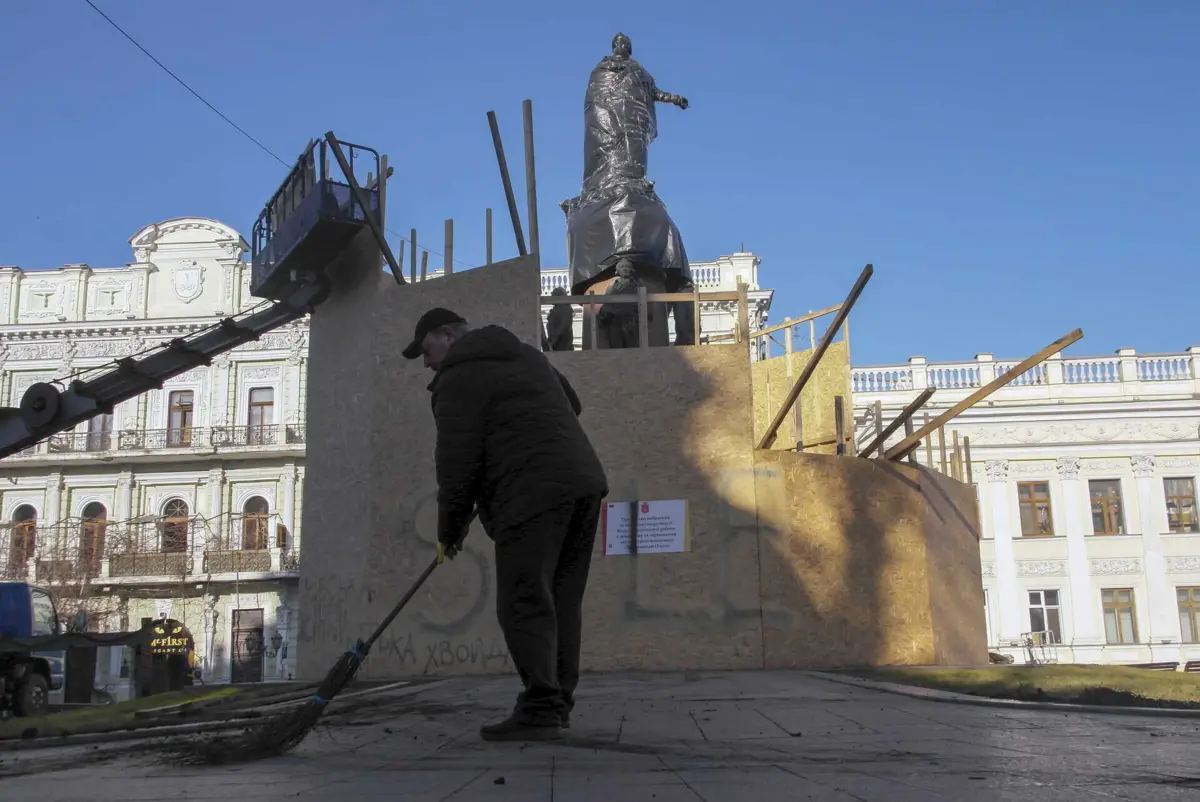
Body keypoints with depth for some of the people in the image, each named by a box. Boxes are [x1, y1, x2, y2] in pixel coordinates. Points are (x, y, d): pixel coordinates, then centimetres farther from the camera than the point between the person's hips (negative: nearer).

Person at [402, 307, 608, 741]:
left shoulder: (459, 378, -2)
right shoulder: (527, 355, 24)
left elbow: (457, 462, -6)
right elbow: (572, 403, 34)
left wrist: (450, 530, 3)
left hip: (533, 495, -9)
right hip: (585, 481, 9)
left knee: (524, 604, -7)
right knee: (562, 600, 9)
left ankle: (540, 710, -11)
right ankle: (558, 705, 11)